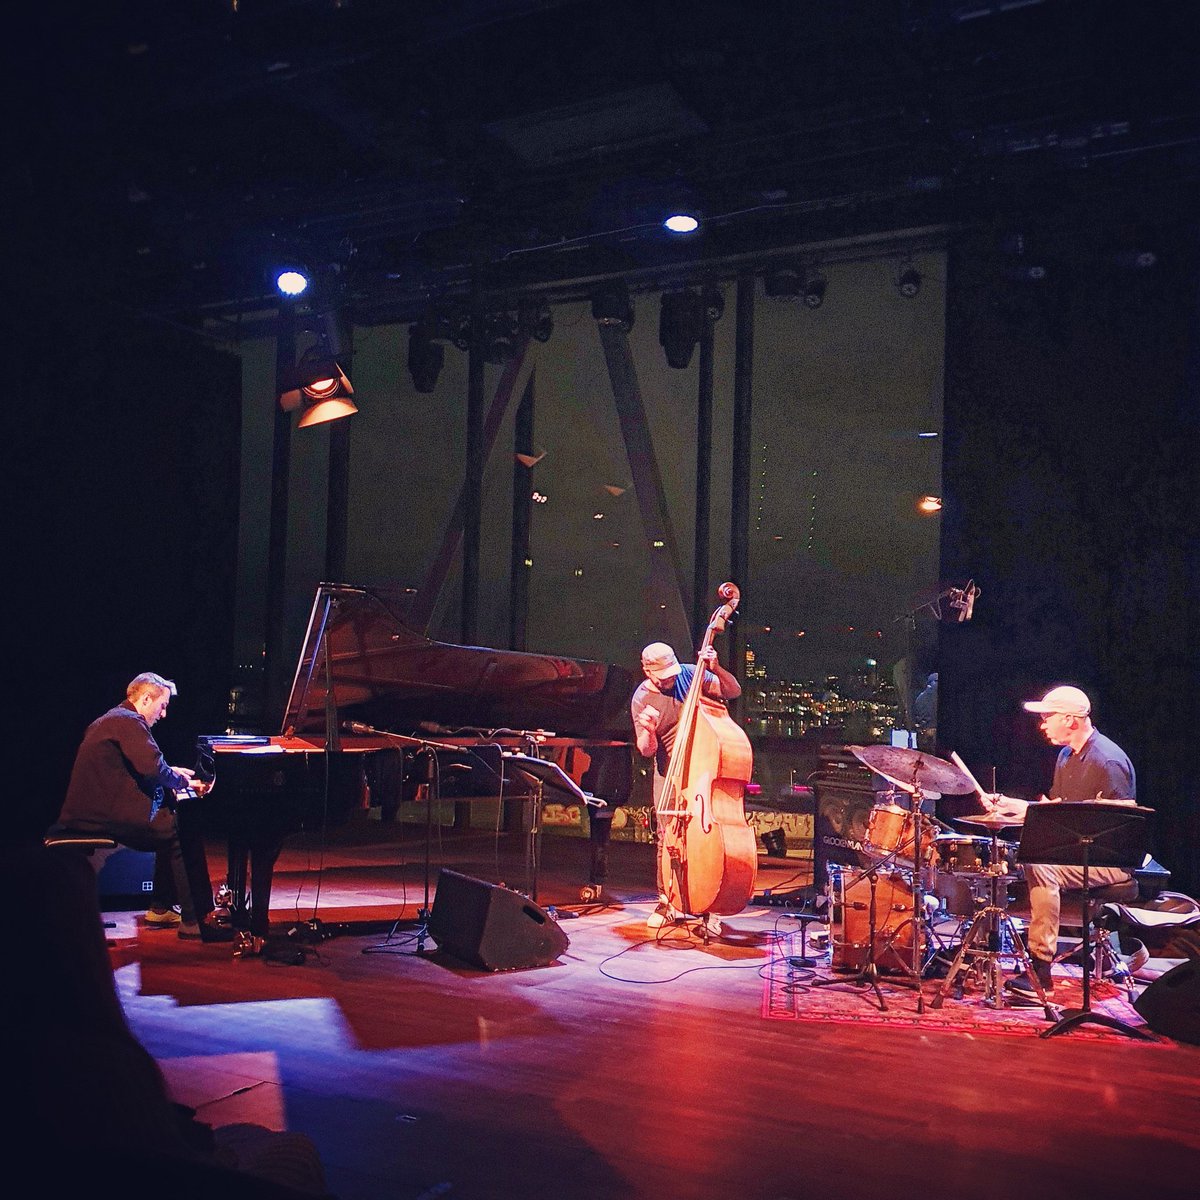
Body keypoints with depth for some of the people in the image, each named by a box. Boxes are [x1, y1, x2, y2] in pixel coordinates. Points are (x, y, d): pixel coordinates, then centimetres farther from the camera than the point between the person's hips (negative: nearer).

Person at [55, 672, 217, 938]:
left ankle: (160, 909, 22)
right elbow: (153, 770, -22)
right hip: (107, 815, -11)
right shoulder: (129, 721, -13)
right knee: (186, 833, -7)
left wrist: (171, 773, 18)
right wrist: (183, 782, -6)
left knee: (172, 822, 20)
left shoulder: (111, 719, 19)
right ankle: (193, 919, -5)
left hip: (94, 810, 11)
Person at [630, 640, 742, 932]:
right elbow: (646, 750, -6)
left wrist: (716, 669, -26)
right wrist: (649, 731, -29)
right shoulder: (641, 700, -7)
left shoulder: (690, 676, -7)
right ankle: (667, 903, 17)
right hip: (668, 774, 1)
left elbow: (734, 691, -8)